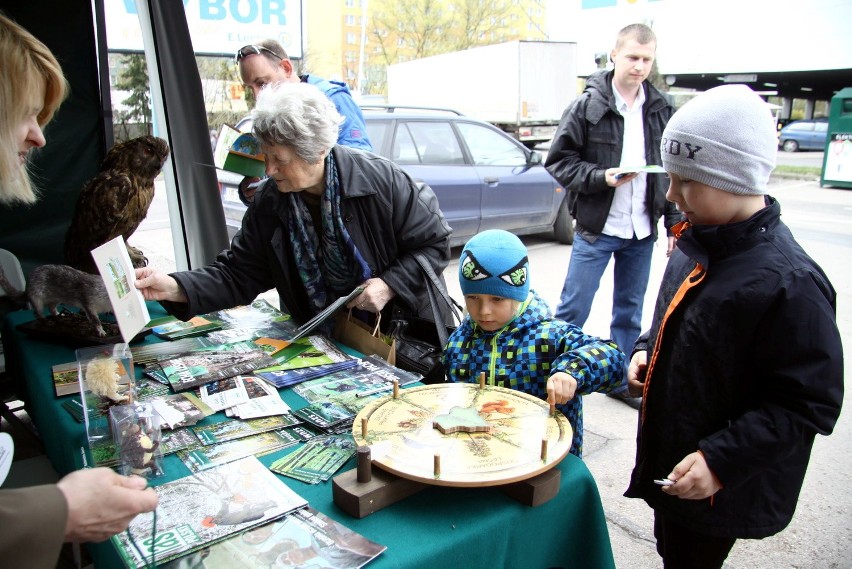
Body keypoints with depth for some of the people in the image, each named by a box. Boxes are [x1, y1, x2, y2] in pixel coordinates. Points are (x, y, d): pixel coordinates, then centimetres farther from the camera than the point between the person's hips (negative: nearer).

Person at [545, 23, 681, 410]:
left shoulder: (661, 110, 6)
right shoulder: (588, 106, -6)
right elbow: (559, 160, -6)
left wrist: (674, 222, 7)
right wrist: (602, 176, -20)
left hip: (642, 232, 5)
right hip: (596, 229, -4)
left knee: (630, 312, 14)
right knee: (572, 310, 0)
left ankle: (622, 380, 29)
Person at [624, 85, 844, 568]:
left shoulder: (789, 283, -27)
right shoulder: (697, 243, -1)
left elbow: (809, 405, -23)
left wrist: (721, 461, -25)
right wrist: (647, 350, -1)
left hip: (720, 493, -7)